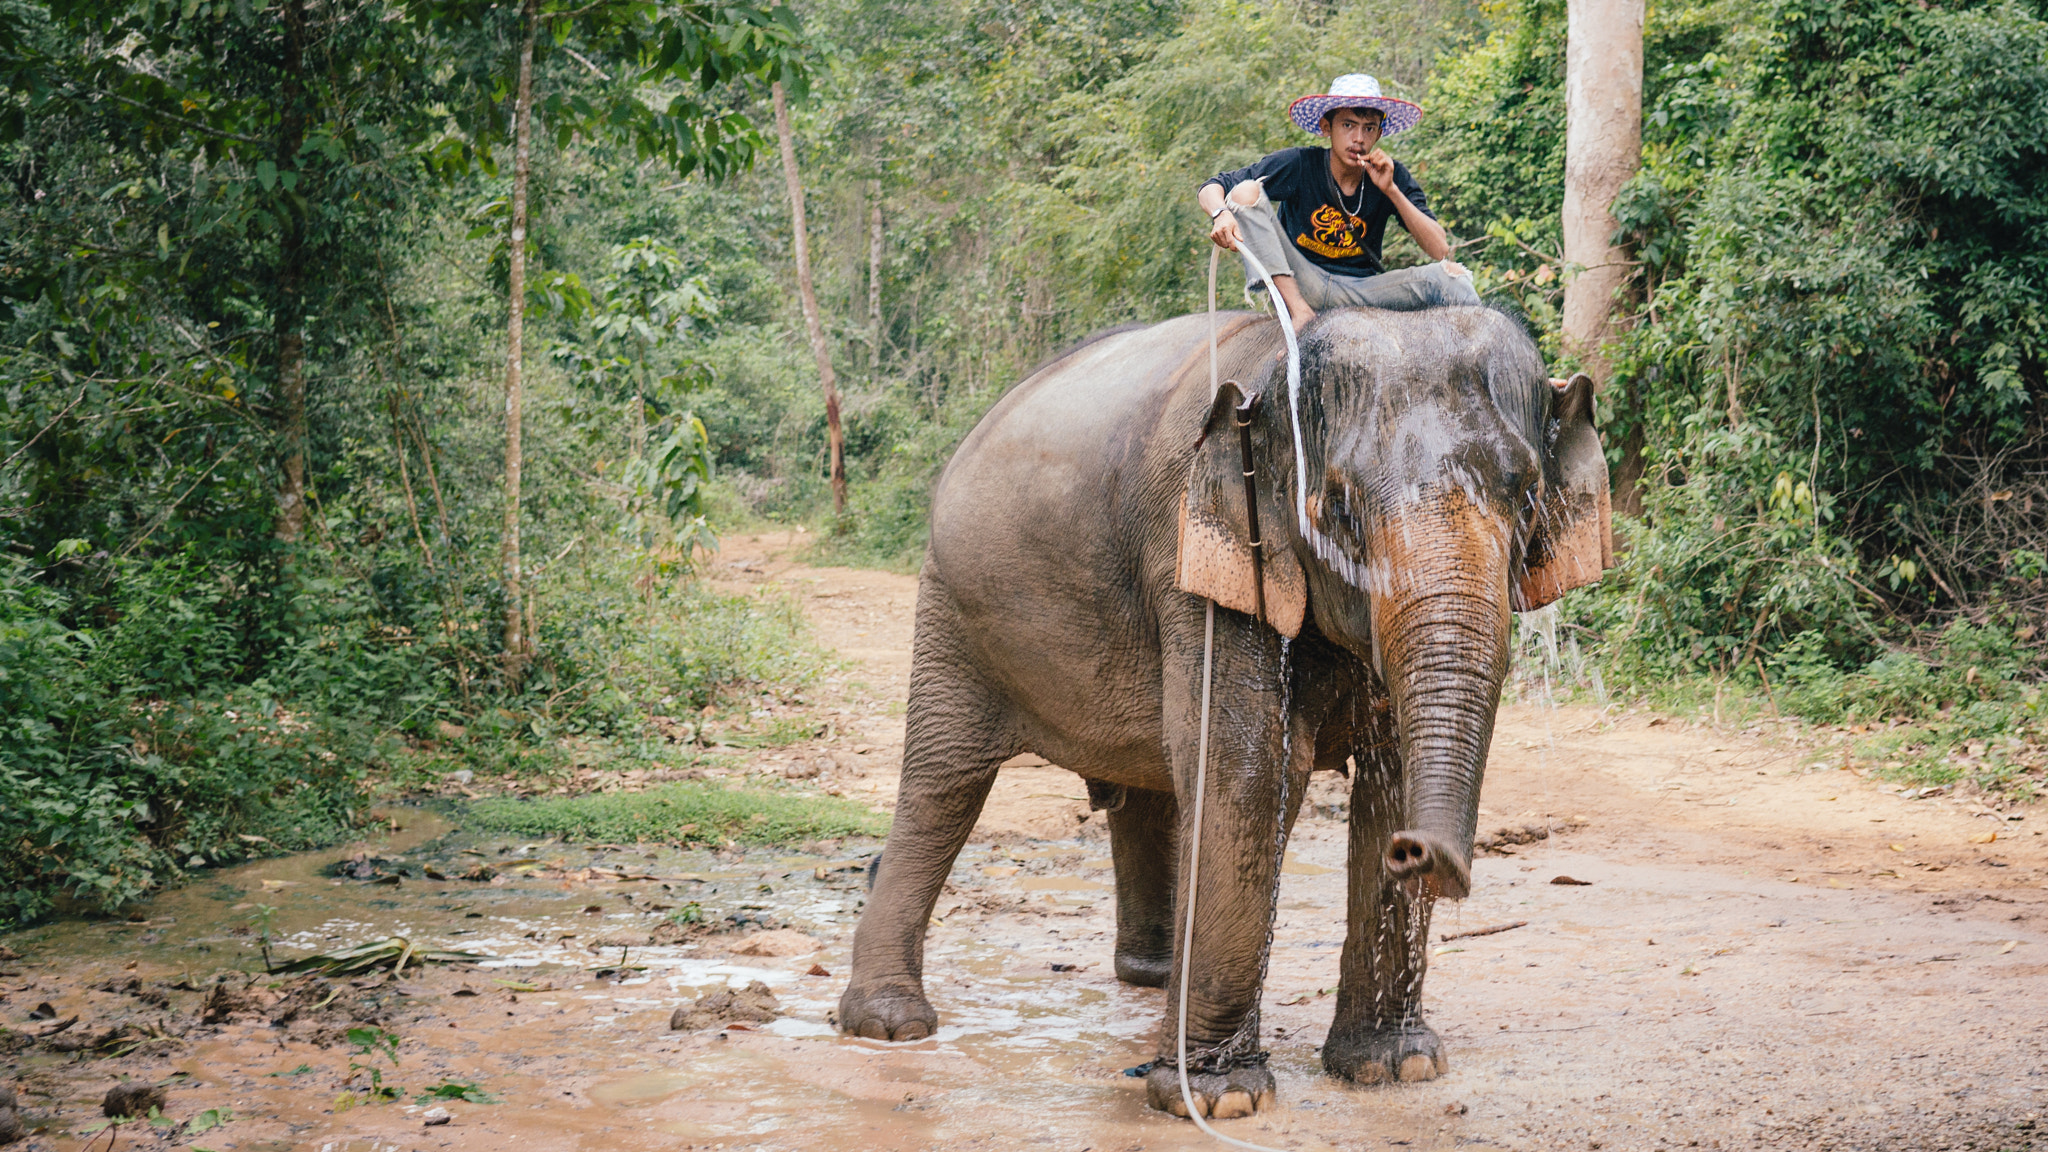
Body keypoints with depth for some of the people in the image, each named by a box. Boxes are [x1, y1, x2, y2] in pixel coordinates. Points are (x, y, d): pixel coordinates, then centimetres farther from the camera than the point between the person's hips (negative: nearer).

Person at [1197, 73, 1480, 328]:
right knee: (1247, 192, -22)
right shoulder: (1298, 165, -9)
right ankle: (1300, 311, -29)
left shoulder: (1392, 177, -3)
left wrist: (1391, 191, -18)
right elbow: (1210, 188, -8)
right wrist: (1222, 214, -33)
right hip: (1297, 285, -1)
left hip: (1361, 291, 1)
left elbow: (1440, 250, -9)